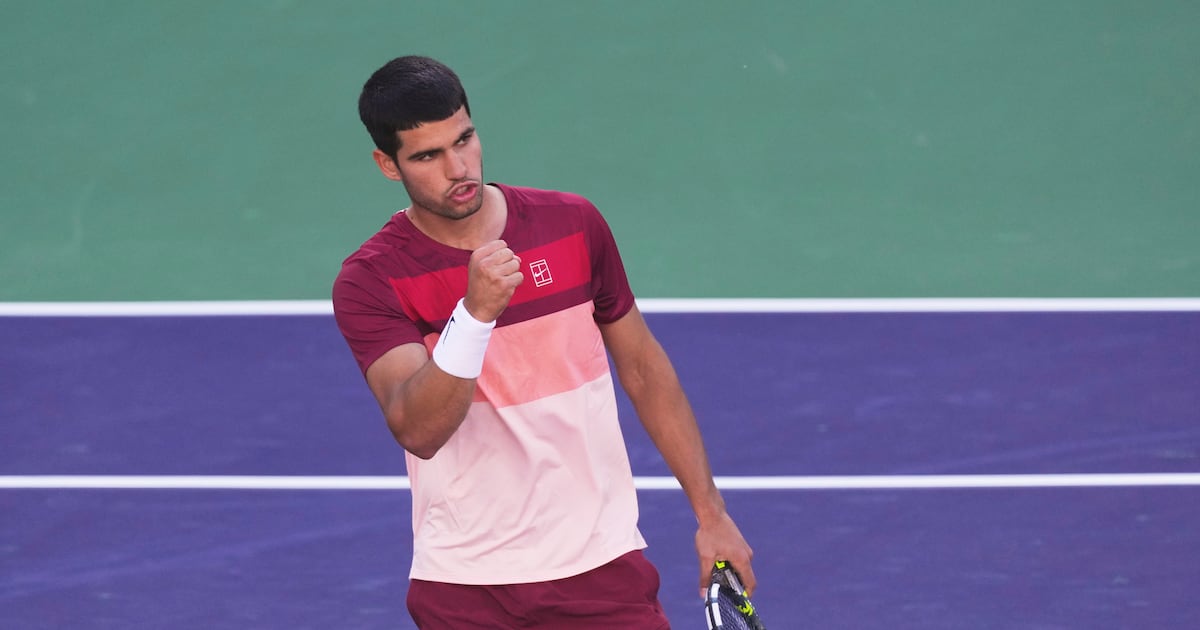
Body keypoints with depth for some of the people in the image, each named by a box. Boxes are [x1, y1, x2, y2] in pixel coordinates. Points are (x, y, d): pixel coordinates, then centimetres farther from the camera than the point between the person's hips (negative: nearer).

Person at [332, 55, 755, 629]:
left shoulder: (573, 223, 1)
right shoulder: (370, 281, -9)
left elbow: (643, 370, 11)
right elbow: (418, 431, -23)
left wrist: (711, 514, 9)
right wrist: (475, 312, -36)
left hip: (601, 563, 2)